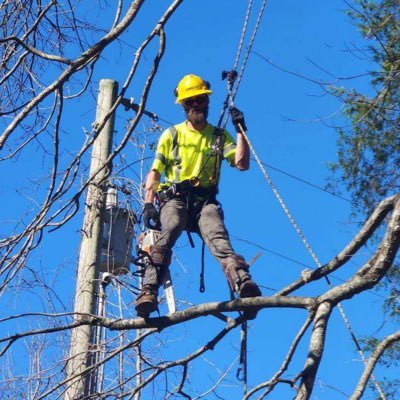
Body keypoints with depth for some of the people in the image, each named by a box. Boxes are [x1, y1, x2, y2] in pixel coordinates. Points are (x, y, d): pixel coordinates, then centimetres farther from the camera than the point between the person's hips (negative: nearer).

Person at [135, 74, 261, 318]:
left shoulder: (220, 136, 21)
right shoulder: (172, 135, 18)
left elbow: (242, 164, 7)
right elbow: (154, 172, 12)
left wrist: (241, 130, 2)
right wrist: (149, 204, -4)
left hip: (206, 202, 1)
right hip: (175, 198, -1)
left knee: (218, 237, -30)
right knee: (167, 235, -32)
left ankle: (243, 284, -53)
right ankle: (149, 292, -46)